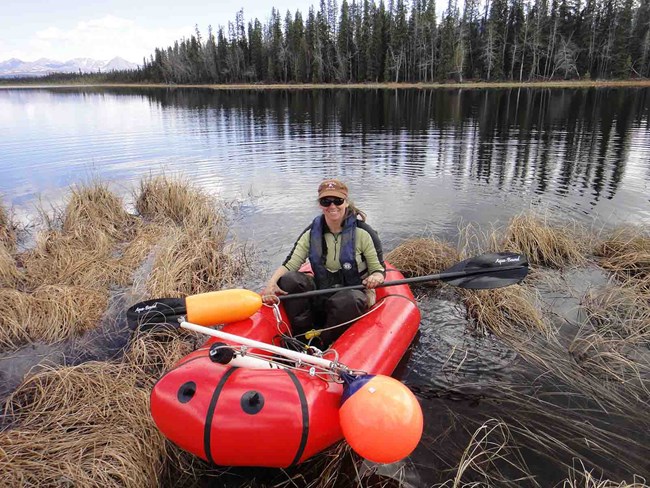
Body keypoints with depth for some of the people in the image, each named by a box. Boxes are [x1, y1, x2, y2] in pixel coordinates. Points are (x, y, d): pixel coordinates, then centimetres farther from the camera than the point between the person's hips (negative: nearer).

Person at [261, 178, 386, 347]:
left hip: (354, 292, -3)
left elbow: (379, 269, -4)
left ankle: (323, 347, -14)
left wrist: (376, 277, -29)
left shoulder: (362, 233, -9)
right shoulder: (312, 233, -1)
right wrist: (271, 283, -28)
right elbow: (289, 264, -8)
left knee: (346, 301, -38)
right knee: (289, 280, -22)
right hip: (321, 294, 4)